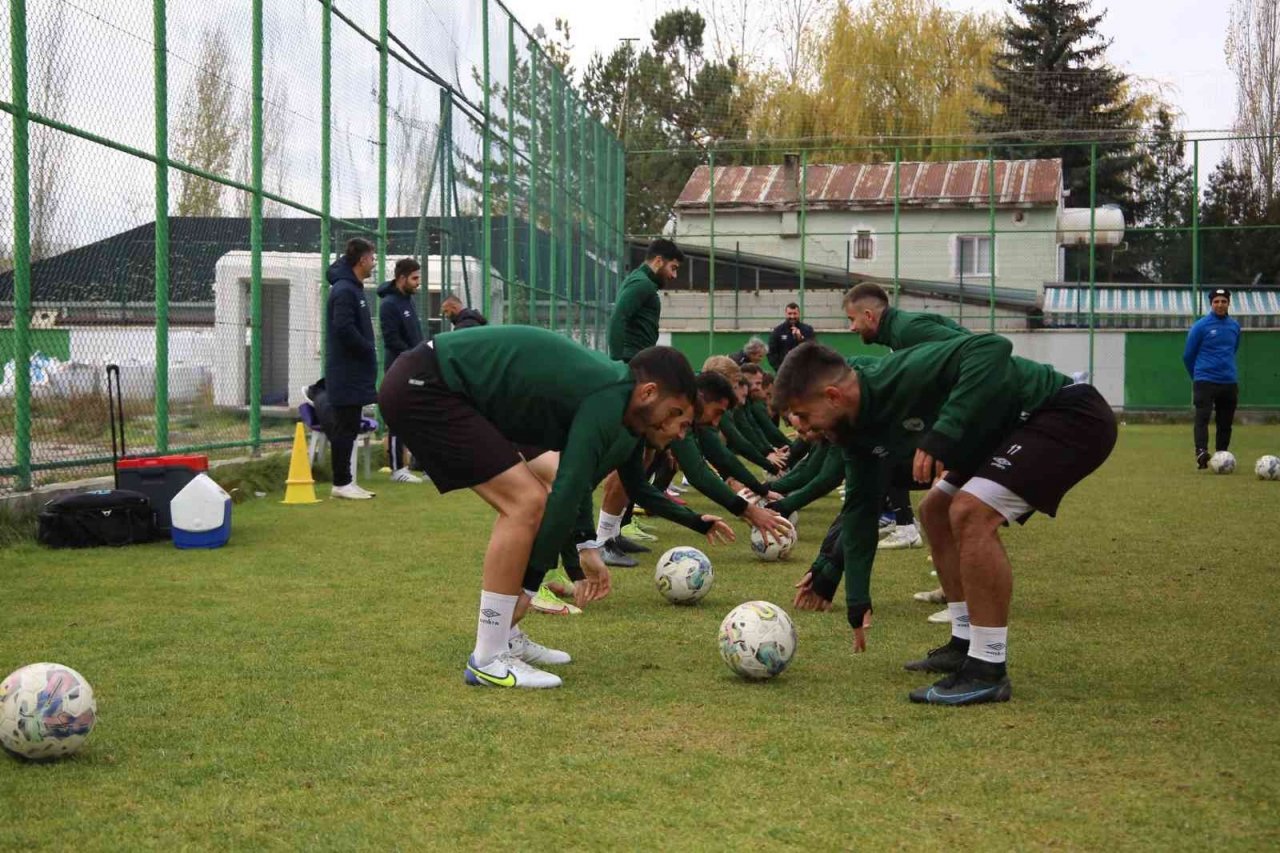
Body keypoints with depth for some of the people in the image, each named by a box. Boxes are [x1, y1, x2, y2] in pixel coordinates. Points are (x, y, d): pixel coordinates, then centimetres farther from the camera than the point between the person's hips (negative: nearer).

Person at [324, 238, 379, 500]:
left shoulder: (352, 288, 16)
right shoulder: (344, 290, -15)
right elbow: (344, 329, -24)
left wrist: (368, 350, 8)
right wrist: (369, 350, -14)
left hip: (352, 373, 10)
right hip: (347, 373, -10)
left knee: (347, 427, 12)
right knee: (345, 427, -6)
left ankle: (345, 481, 17)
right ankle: (341, 483, -2)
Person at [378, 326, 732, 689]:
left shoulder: (608, 387, 12)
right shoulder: (607, 404, -17)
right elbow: (567, 493, -18)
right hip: (421, 387, -11)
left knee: (527, 501, 13)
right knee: (527, 503, -16)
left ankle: (505, 639, 17)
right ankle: (488, 661, -11)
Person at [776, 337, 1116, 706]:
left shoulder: (901, 378, -27)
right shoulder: (858, 429, 2)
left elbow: (991, 348, -37)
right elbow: (860, 506, 13)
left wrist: (942, 435, -39)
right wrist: (856, 601, 15)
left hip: (1072, 416, -10)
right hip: (1016, 428, 10)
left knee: (970, 512, -23)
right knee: (935, 511, 17)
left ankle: (987, 670, -15)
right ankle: (965, 644, 24)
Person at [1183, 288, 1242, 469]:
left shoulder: (1234, 326, 10)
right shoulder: (1200, 326, -4)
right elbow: (1188, 356, 4)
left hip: (1229, 382, 4)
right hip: (1205, 382, -4)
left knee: (1225, 423, 7)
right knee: (1202, 417, -19)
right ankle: (1201, 453, -30)